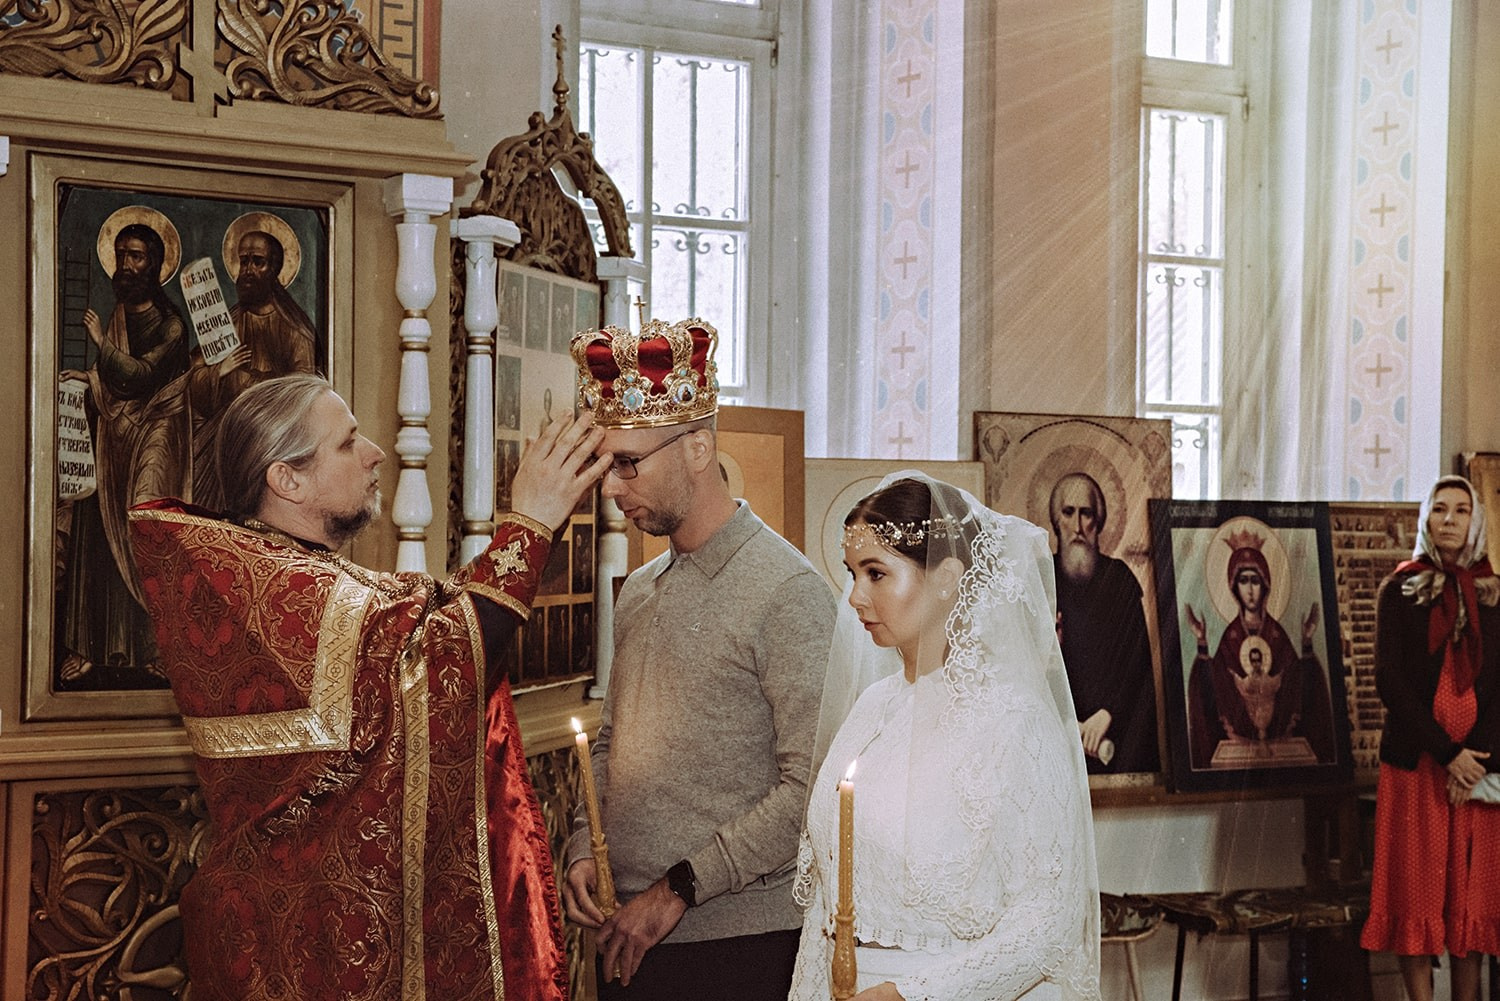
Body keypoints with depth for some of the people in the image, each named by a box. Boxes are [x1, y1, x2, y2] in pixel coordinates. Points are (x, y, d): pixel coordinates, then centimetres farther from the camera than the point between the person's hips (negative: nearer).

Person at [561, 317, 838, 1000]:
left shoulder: (786, 590, -13)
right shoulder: (638, 592, 11)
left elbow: (810, 788, -19)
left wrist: (679, 888, -17)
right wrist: (584, 847, 3)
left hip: (740, 944, -6)